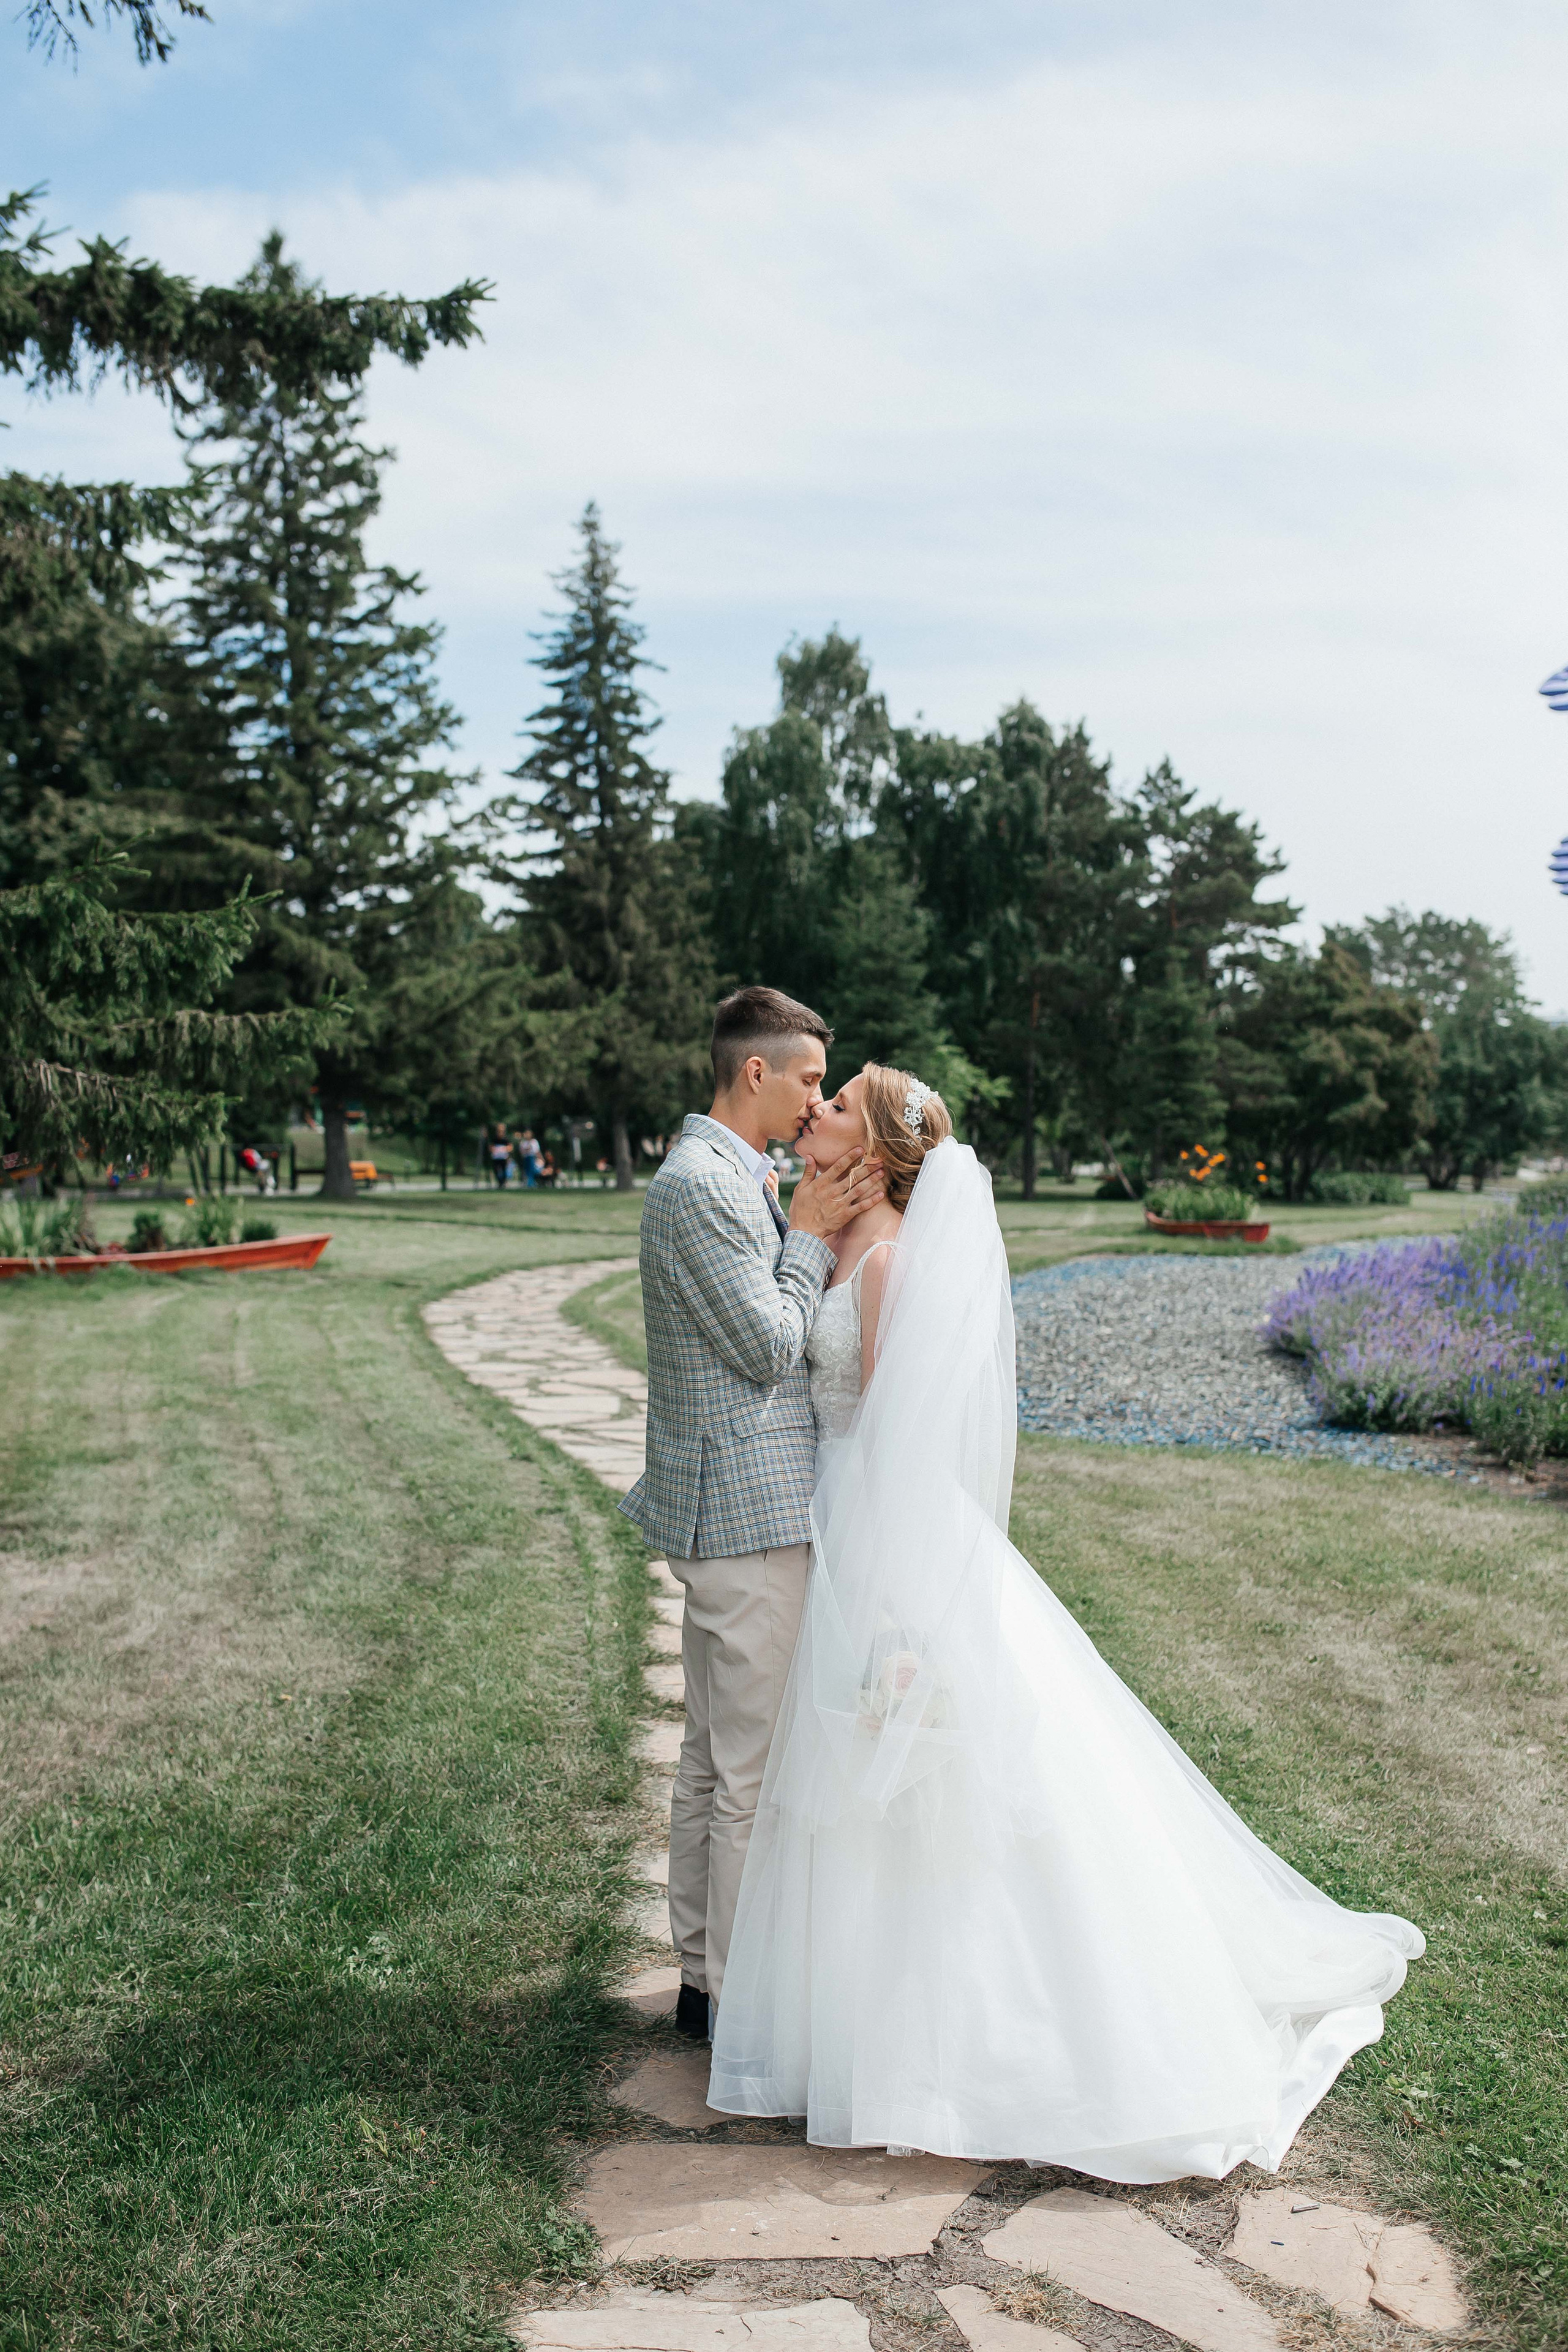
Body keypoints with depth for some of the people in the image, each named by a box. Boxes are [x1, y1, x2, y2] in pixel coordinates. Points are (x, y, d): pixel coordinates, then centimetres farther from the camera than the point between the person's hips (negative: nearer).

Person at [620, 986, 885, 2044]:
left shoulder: (734, 1177, 14)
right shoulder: (700, 1183, -18)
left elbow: (778, 1330, 15)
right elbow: (769, 1346, -18)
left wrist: (821, 1220, 5)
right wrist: (810, 1236, -7)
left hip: (731, 1508, 11)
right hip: (749, 1513, -11)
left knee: (714, 1756, 18)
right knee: (757, 1768, -1)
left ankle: (706, 1972, 30)